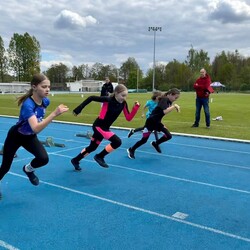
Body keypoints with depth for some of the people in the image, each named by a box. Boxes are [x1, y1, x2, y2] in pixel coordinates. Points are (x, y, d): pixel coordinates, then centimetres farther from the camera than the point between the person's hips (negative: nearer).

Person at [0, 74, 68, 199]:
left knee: (44, 158, -19)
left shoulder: (45, 101, -16)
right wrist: (55, 114, -59)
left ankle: (28, 169, 14)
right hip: (15, 136, -4)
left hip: (30, 137, 5)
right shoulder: (28, 104, -37)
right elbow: (36, 128, -51)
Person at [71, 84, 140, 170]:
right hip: (98, 126, -8)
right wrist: (79, 108, -21)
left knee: (92, 147, 21)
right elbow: (91, 98, -19)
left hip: (105, 127, 8)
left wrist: (136, 107, -15)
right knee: (117, 142, -21)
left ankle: (75, 160, 41)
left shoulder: (123, 103, -4)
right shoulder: (108, 100, -23)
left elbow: (128, 118, -4)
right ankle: (99, 156, -1)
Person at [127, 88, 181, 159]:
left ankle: (155, 144, 21)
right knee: (144, 140, 3)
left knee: (169, 136, -5)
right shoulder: (164, 99, -23)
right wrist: (174, 106, -28)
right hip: (151, 122, -8)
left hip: (157, 122, 8)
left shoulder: (168, 101, 3)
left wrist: (174, 107, 0)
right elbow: (165, 111, -37)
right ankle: (131, 150, 25)